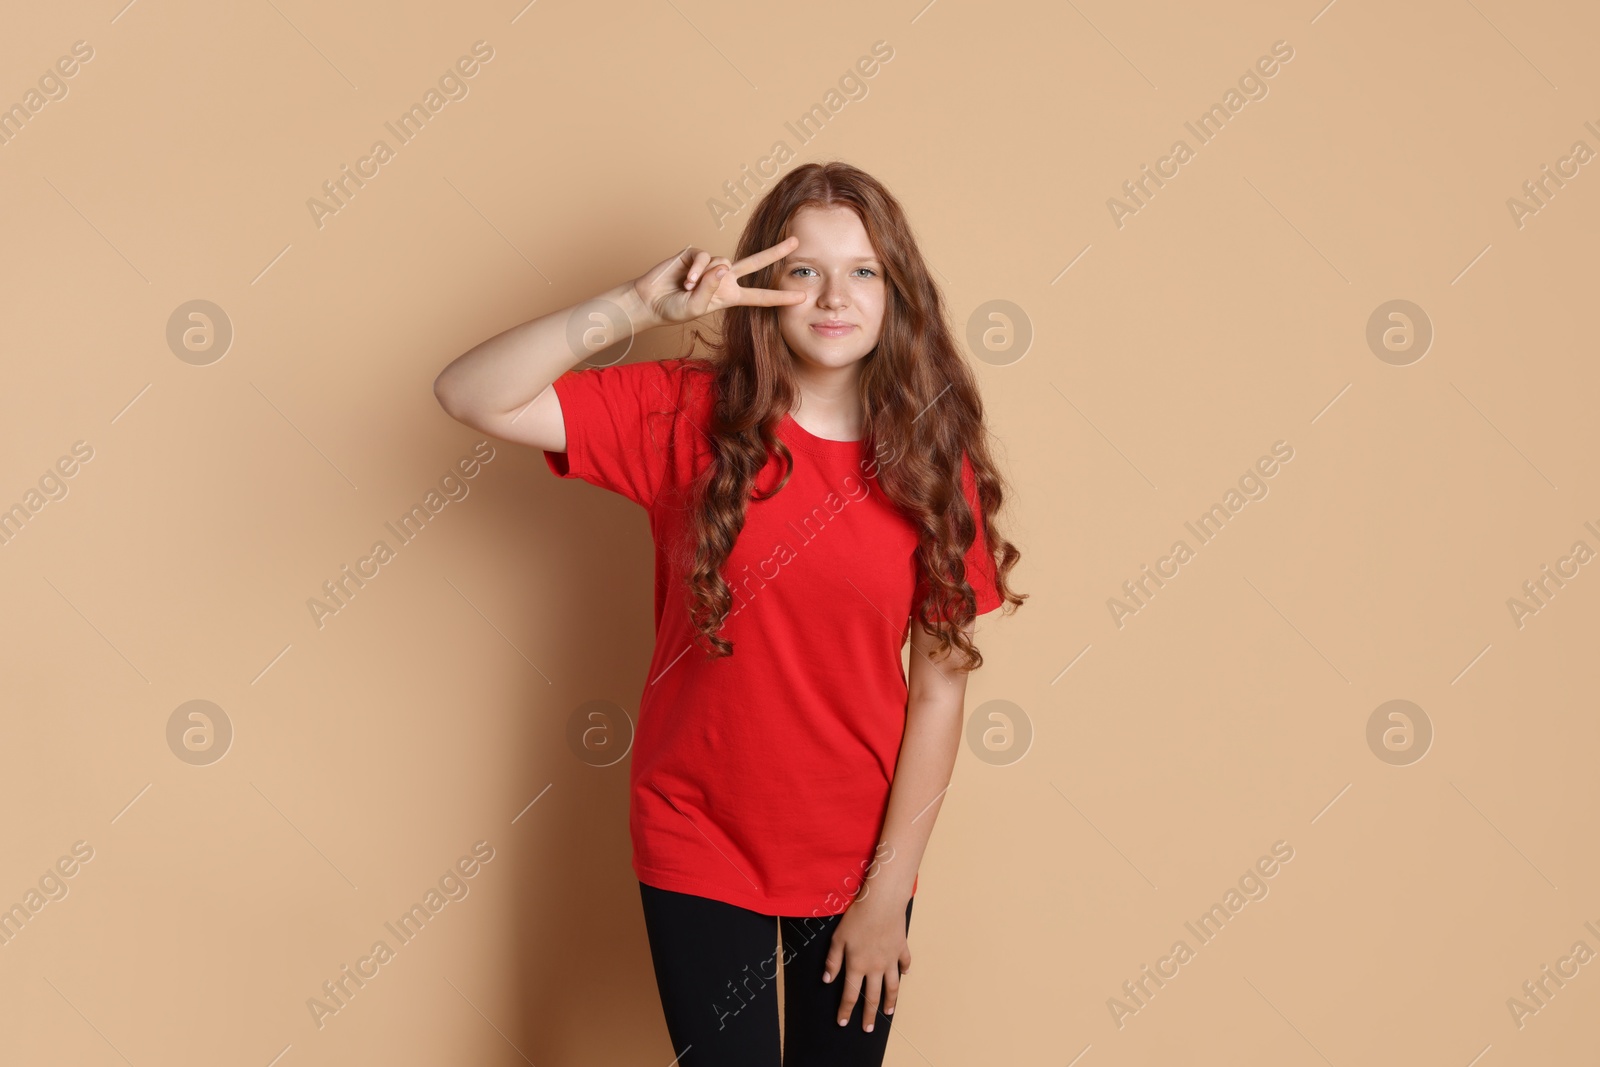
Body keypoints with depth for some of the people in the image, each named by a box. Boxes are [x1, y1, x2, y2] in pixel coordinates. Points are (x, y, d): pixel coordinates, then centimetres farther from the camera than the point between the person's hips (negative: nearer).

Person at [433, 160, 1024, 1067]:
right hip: (700, 846, -1)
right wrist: (639, 305, -30)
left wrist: (889, 893, -7)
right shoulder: (687, 414, -10)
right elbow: (471, 395, -19)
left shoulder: (932, 459, -7)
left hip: (859, 852, 2)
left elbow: (939, 686, -7)